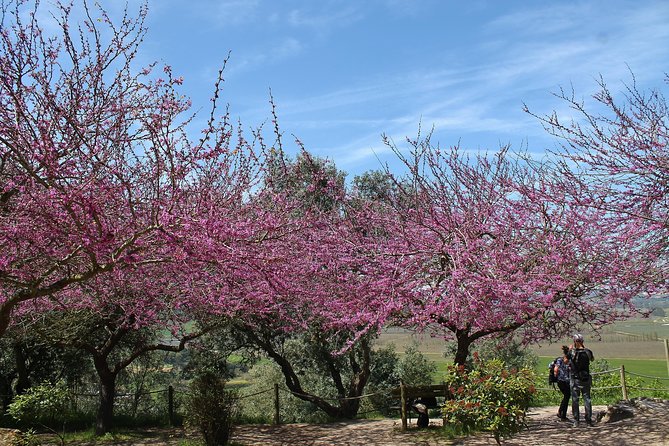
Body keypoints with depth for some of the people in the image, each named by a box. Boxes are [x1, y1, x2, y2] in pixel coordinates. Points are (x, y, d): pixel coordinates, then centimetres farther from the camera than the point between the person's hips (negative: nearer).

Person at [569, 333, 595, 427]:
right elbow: (592, 359, 18)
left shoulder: (572, 352, -12)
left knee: (575, 400, 4)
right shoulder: (588, 352, -6)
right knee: (587, 399, 9)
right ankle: (589, 420, 9)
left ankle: (576, 421, 4)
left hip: (575, 380, -2)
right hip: (586, 379, 2)